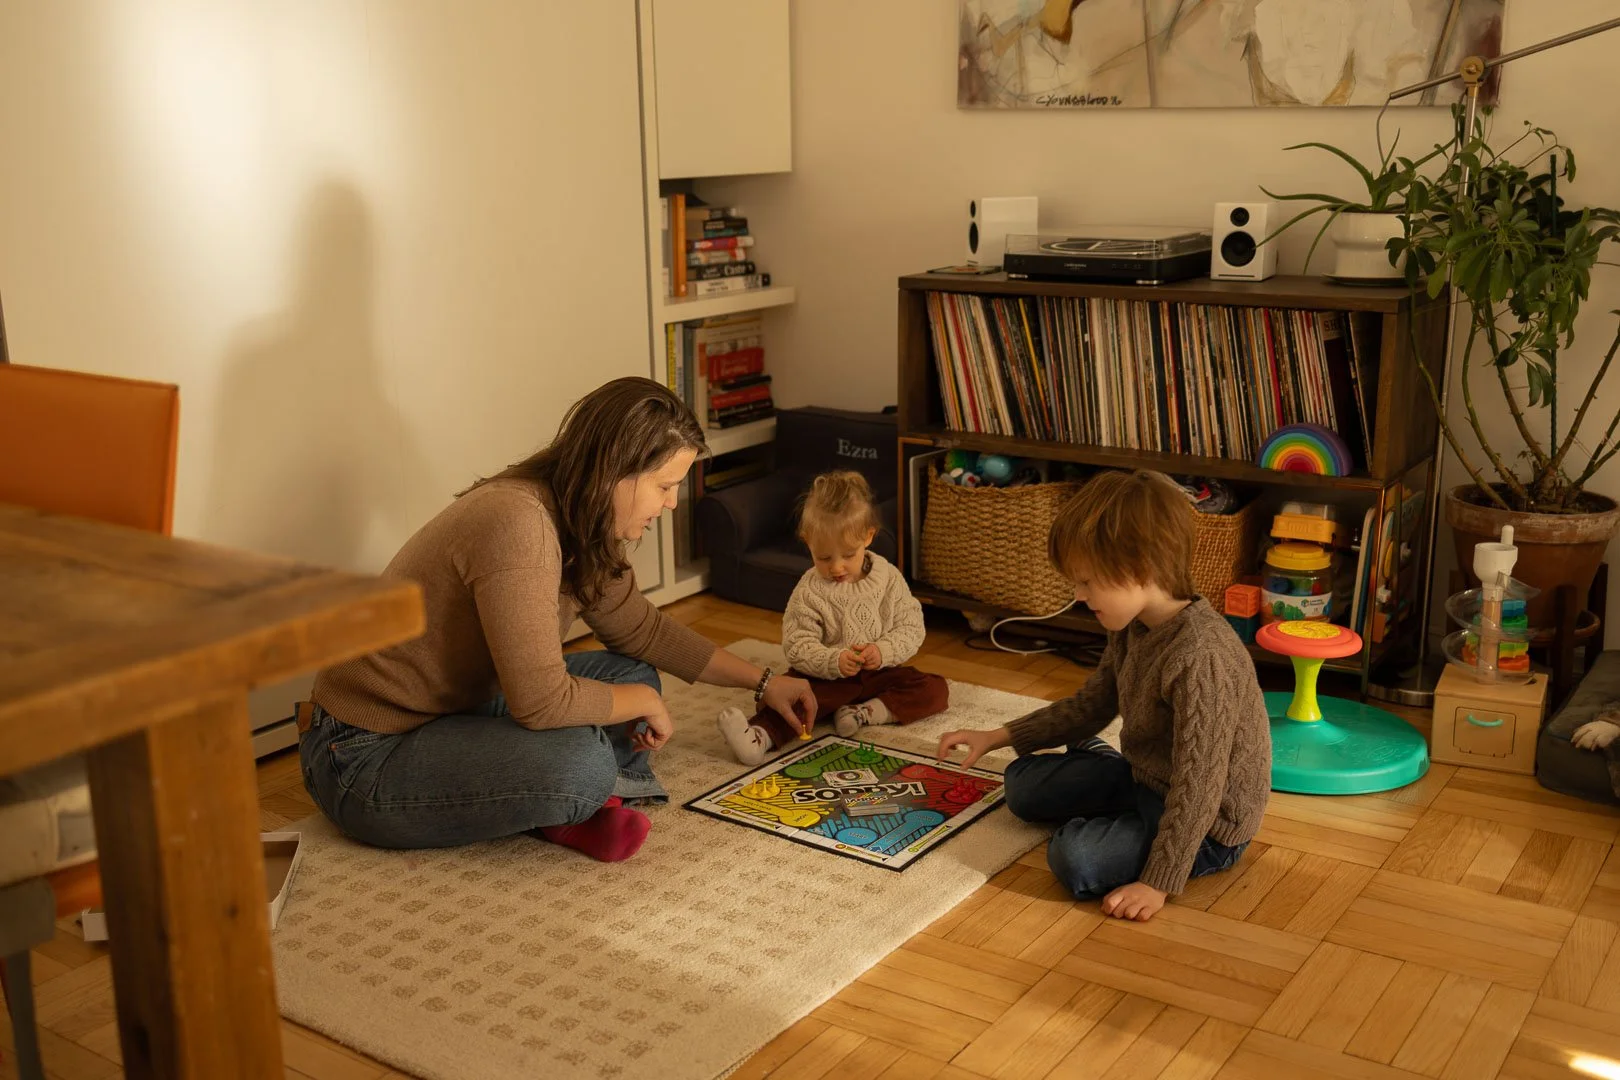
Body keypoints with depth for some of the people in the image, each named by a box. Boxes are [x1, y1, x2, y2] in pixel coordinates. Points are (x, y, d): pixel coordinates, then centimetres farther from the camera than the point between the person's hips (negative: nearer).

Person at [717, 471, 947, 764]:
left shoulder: (888, 578, -2)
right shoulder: (808, 592, -8)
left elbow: (911, 627, -2)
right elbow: (797, 647, -13)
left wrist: (884, 651, -21)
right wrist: (833, 661, -31)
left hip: (879, 673, 3)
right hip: (829, 679, -3)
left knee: (936, 690, -19)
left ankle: (865, 713, -28)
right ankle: (761, 736, -58)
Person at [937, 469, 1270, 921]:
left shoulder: (1199, 656, -33)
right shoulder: (1131, 627, -4)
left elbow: (1199, 787, -31)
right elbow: (1091, 705, 11)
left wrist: (1158, 884, -27)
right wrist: (997, 738, 10)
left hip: (1207, 825, -8)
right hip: (1143, 776, 8)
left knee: (1077, 859, -27)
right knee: (1022, 782, 10)